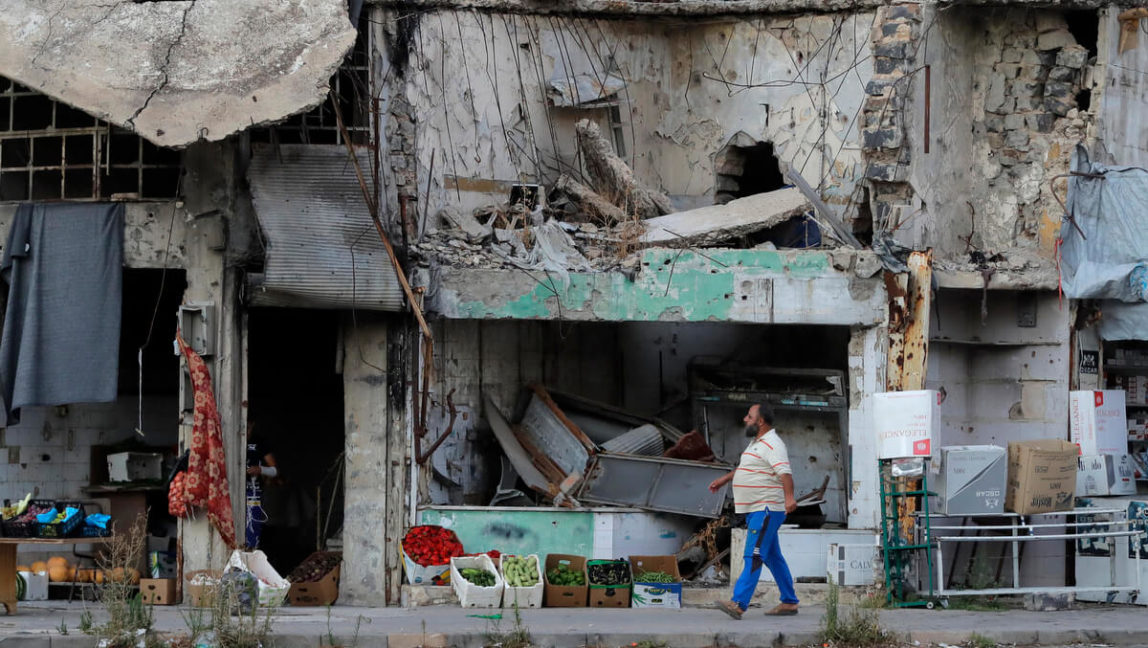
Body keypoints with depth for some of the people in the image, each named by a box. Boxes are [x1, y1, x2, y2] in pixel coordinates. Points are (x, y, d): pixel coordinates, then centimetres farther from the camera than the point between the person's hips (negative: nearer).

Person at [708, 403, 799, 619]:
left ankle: (738, 604, -24)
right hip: (756, 511, 11)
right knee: (772, 557, 14)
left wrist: (789, 497, -43)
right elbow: (744, 467, 37)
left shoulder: (772, 444, -15)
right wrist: (725, 479, 43)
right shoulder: (757, 443, 19)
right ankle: (789, 602, 20)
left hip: (767, 510, -11)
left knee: (754, 557, -16)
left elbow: (785, 472, -29)